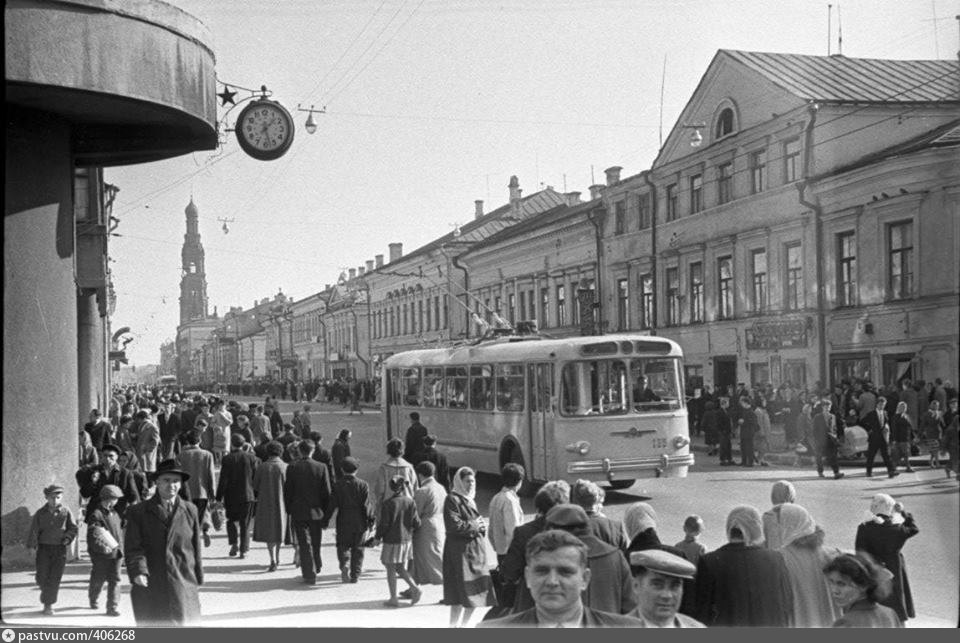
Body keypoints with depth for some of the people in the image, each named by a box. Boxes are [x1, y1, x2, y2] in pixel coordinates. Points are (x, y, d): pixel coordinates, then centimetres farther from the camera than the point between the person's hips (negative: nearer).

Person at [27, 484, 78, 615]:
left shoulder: (66, 511, -2)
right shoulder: (40, 513, -1)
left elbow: (74, 528, 5)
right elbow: (33, 530, -2)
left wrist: (68, 538, -12)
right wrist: (31, 545, -12)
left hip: (60, 549, -1)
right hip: (44, 547, 1)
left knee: (54, 578, -5)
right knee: (42, 577, -1)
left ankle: (48, 604, 6)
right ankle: (46, 591, 32)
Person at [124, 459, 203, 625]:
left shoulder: (190, 511, 11)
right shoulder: (138, 512, 5)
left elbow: (195, 548, 13)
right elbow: (132, 548, -2)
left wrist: (197, 580, 13)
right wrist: (138, 572, -19)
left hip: (183, 585, 1)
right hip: (149, 587, -1)